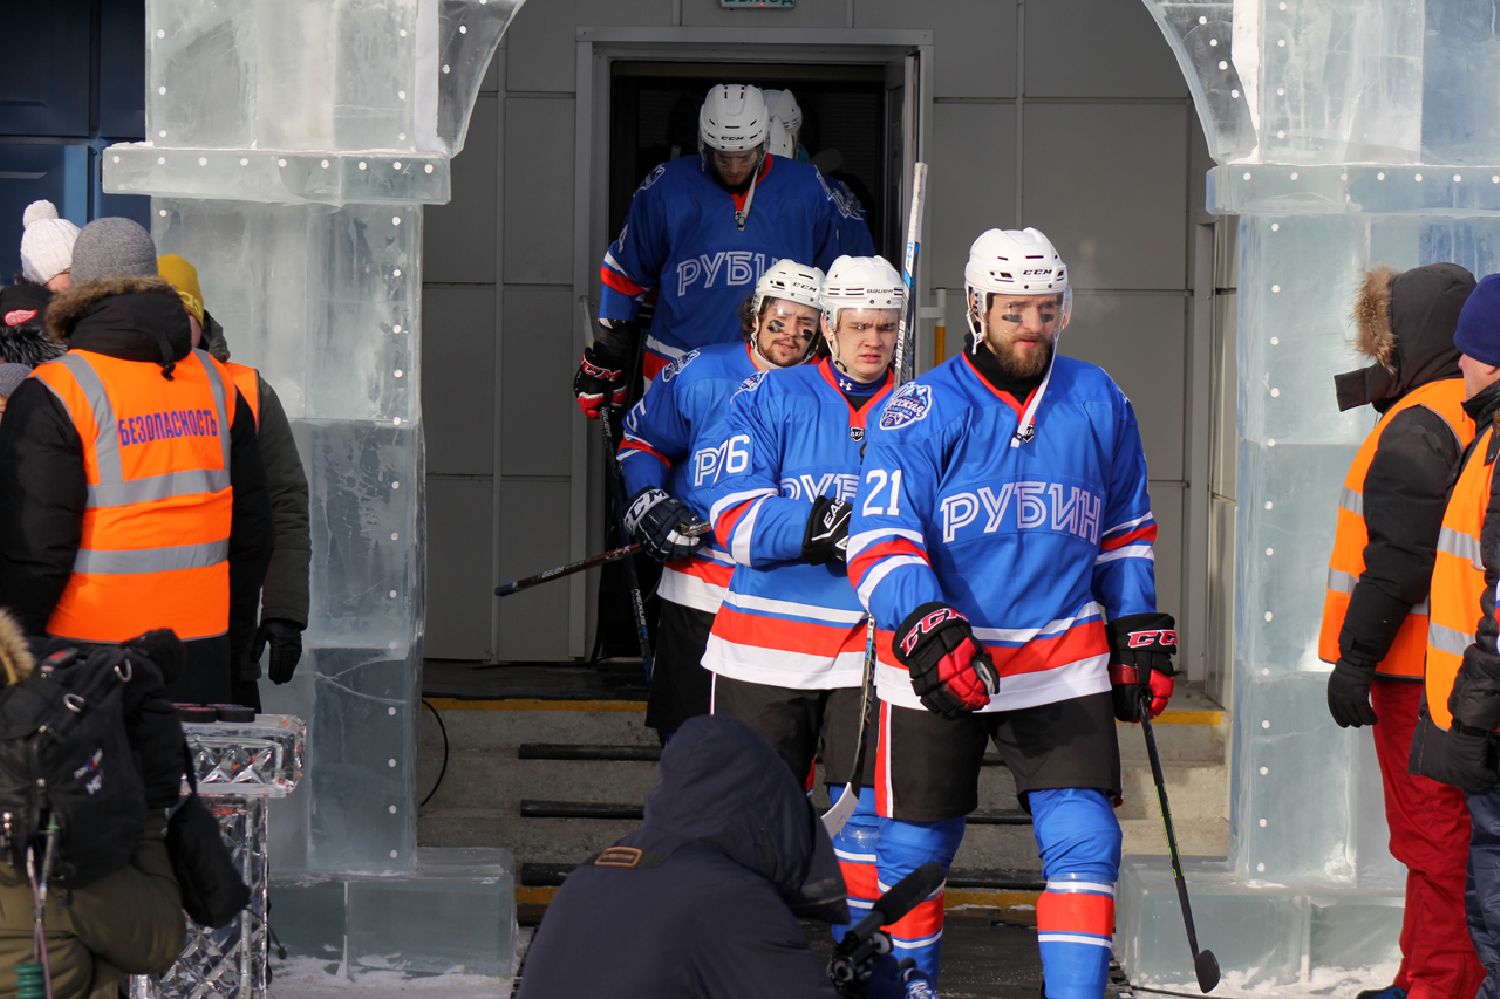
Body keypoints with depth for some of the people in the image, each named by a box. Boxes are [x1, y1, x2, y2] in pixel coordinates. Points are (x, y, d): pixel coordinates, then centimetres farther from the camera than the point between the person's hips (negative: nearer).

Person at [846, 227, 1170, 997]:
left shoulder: (1098, 404, 7)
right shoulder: (918, 414, -6)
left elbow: (1124, 529, 19)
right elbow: (881, 541, -13)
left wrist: (1138, 634, 14)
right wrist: (926, 631, -27)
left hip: (1064, 665, 2)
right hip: (933, 669, -2)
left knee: (1083, 840, -9)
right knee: (915, 846, 6)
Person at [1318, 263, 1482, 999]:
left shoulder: (1419, 427, -16)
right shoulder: (1472, 417, 16)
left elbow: (1399, 560, -21)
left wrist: (1356, 657, -18)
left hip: (1418, 669, -10)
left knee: (1433, 833, -6)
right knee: (1432, 833, 16)